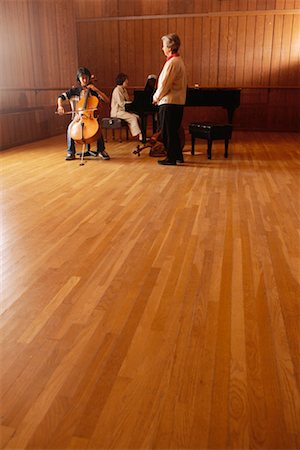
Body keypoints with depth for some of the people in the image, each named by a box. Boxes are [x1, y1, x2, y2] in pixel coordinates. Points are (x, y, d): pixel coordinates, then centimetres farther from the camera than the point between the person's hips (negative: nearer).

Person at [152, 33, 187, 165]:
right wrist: (159, 97, 12)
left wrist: (156, 97, -4)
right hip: (178, 101, 10)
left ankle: (171, 158, 6)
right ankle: (178, 156, 24)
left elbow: (165, 84, -19)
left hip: (169, 102, -10)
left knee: (167, 132, -1)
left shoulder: (172, 62, -16)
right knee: (173, 131, 17)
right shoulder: (178, 60, 15)